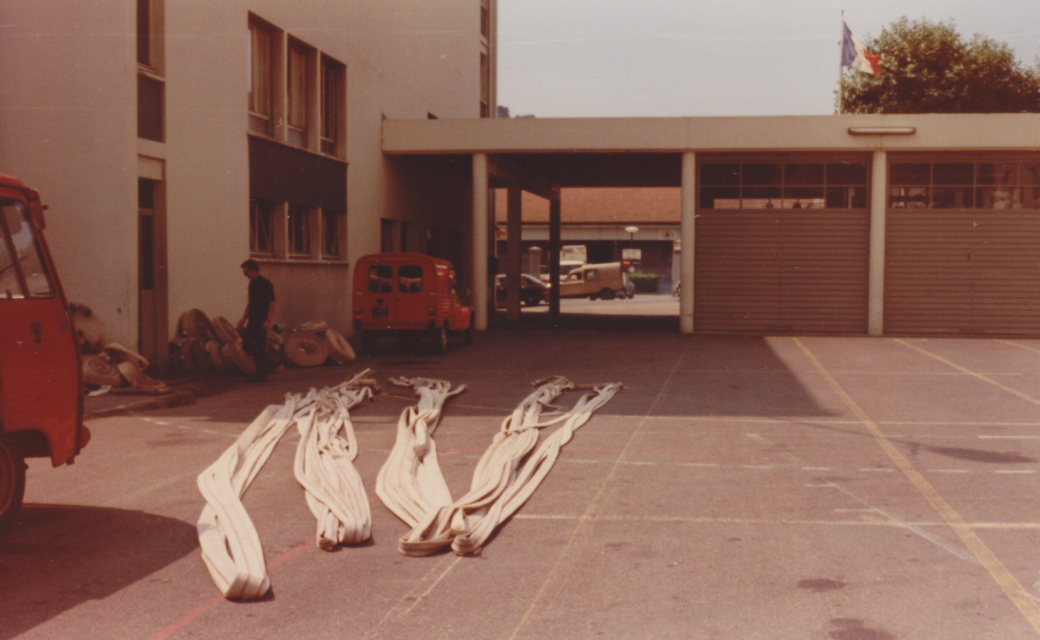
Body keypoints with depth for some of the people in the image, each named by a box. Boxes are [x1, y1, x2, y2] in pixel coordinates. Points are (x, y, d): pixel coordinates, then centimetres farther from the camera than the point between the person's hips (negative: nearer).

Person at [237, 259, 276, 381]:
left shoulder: (265, 284, -12)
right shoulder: (252, 284, 15)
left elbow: (272, 302, -16)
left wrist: (268, 319, -22)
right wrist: (243, 319, 19)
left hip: (261, 321, -9)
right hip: (252, 321, 9)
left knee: (260, 347, -7)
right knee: (247, 346, 6)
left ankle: (261, 373, 3)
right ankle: (266, 365, 18)